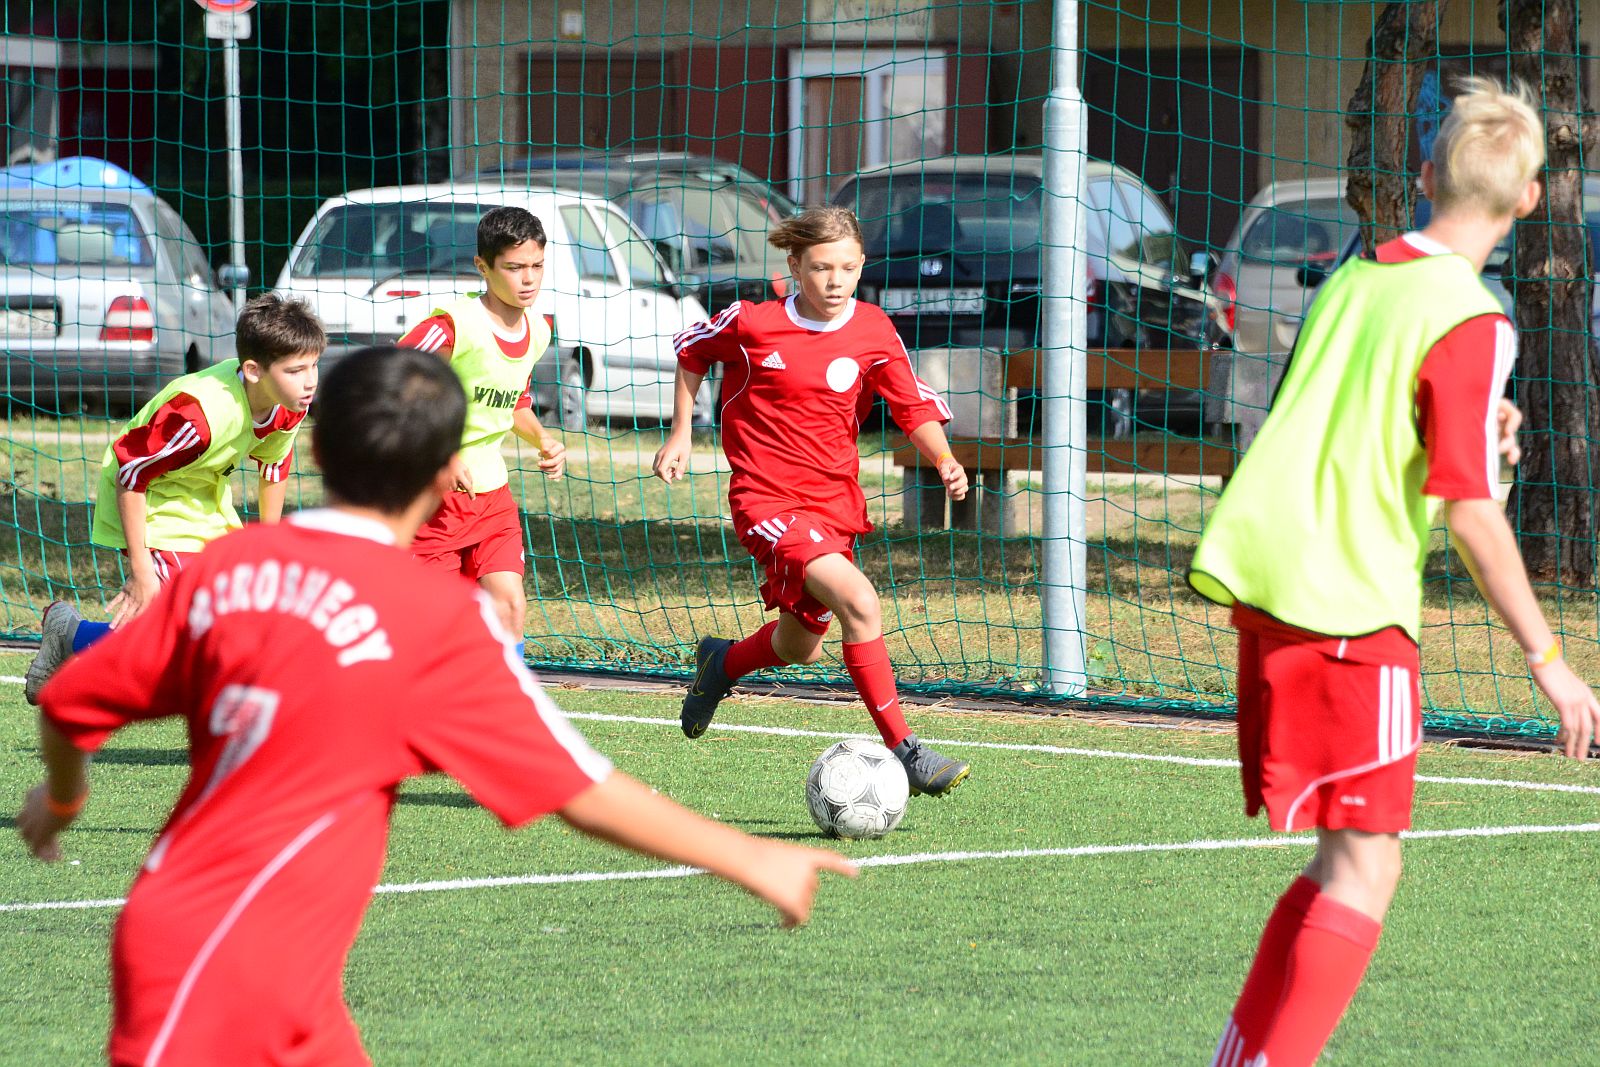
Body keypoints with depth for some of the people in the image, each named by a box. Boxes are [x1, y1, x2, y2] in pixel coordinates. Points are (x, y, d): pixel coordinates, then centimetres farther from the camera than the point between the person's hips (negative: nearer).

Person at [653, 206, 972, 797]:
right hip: (768, 500, -5)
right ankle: (904, 751, -25)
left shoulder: (872, 331, -3)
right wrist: (680, 434, 9)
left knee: (799, 648, 19)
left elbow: (916, 405, 0)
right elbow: (692, 350, 10)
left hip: (835, 500, 5)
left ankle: (722, 662, 53)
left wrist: (943, 459, -18)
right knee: (859, 602, -27)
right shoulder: (753, 323, -10)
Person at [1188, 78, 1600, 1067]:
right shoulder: (1472, 322, -11)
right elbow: (1471, 510, -15)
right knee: (1366, 866, -3)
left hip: (1270, 593, 8)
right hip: (1354, 612, -8)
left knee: (1348, 858, 17)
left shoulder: (1351, 280, 11)